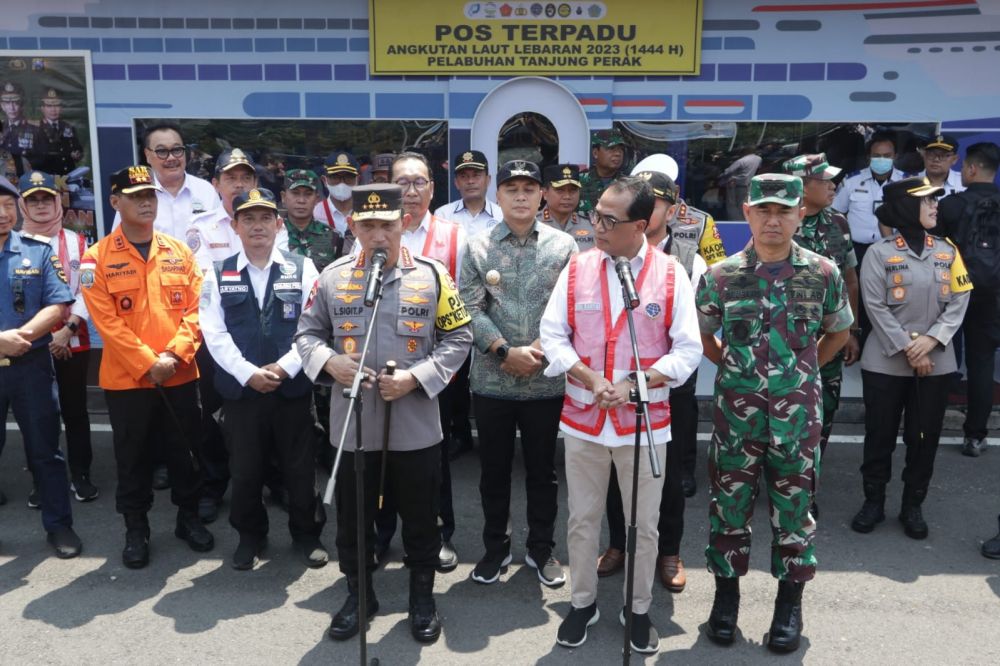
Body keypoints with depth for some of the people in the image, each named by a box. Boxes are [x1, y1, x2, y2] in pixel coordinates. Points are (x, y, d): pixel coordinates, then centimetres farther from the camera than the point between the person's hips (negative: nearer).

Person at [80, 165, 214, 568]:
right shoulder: (97, 258, -4)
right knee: (133, 457, 10)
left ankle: (189, 517, 30)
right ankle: (136, 529, 25)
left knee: (185, 450, 12)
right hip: (126, 378, -2)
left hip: (180, 375, 2)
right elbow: (106, 321, -10)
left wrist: (175, 355, -13)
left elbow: (196, 308, 1)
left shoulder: (179, 251, 5)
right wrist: (147, 363, -17)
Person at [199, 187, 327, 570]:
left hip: (293, 388, -1)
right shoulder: (218, 274, 4)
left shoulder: (302, 269, 1)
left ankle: (306, 533, 27)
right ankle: (250, 535, 31)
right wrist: (248, 373, -13)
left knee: (300, 467, 9)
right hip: (240, 390, 1)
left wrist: (285, 367, -14)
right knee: (245, 469, 11)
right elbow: (215, 333, -3)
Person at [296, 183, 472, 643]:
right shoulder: (332, 277, 1)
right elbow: (306, 334, 9)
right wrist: (329, 361, -13)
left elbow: (457, 338, -1)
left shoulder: (432, 275, -3)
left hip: (415, 427, -1)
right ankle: (359, 593, 38)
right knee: (352, 517, 16)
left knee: (420, 518, 13)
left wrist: (416, 377, -14)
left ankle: (422, 596, 34)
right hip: (352, 426, 2)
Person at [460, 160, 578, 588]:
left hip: (546, 381, 0)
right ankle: (496, 547, 30)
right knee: (494, 469, 12)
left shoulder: (563, 245, 2)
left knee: (542, 469, 12)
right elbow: (471, 309, -4)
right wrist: (506, 351, -14)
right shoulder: (478, 247, 2)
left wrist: (543, 348, -13)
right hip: (491, 381, 0)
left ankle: (541, 549, 29)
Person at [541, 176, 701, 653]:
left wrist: (634, 383, -18)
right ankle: (583, 602, 34)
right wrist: (591, 380, -16)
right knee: (582, 519, 14)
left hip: (645, 420, -1)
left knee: (644, 524, 12)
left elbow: (688, 350, -6)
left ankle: (639, 608, 33)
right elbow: (552, 336, -2)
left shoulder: (671, 274, -6)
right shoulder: (577, 268, -2)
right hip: (583, 417, 2)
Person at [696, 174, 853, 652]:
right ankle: (726, 591, 27)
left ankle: (790, 599, 28)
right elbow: (700, 336, 10)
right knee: (729, 503, 9)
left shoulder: (823, 274, -3)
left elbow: (838, 333, 12)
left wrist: (804, 370, 8)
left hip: (798, 412, 0)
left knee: (793, 506, 10)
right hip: (736, 410, 0)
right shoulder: (720, 276, -4)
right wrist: (735, 367, 6)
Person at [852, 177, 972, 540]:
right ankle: (873, 502, 22)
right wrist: (908, 349, -14)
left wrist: (931, 339, -13)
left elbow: (959, 303, 1)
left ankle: (913, 506, 24)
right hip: (886, 361, -3)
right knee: (880, 435, 6)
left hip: (935, 362, 3)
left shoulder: (947, 252, 6)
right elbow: (876, 308, -10)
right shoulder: (879, 253, -5)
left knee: (925, 437, 9)